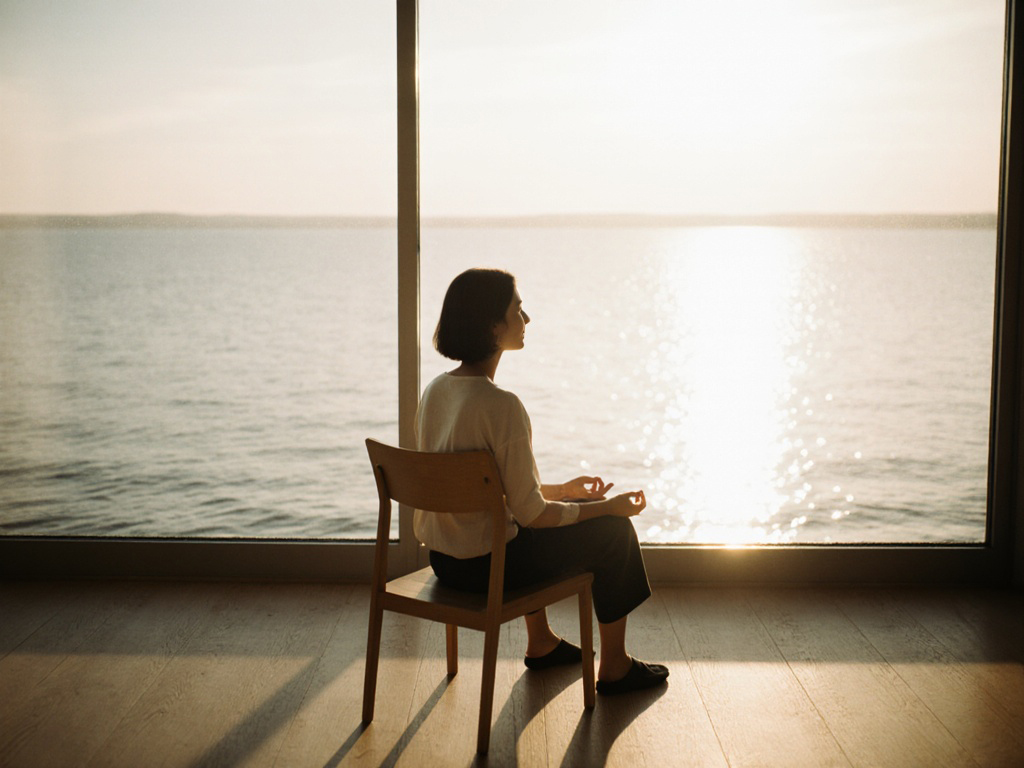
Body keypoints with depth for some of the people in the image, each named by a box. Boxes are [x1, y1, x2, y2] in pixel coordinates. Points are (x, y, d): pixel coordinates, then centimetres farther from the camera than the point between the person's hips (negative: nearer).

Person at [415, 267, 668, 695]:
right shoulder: (502, 405, -25)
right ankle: (615, 668, 23)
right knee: (614, 530, 8)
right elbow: (529, 513, -20)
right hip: (486, 565, -8)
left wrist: (563, 490, 18)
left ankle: (541, 643, 46)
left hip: (442, 557, 8)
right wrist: (608, 506, -5)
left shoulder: (436, 391, 2)